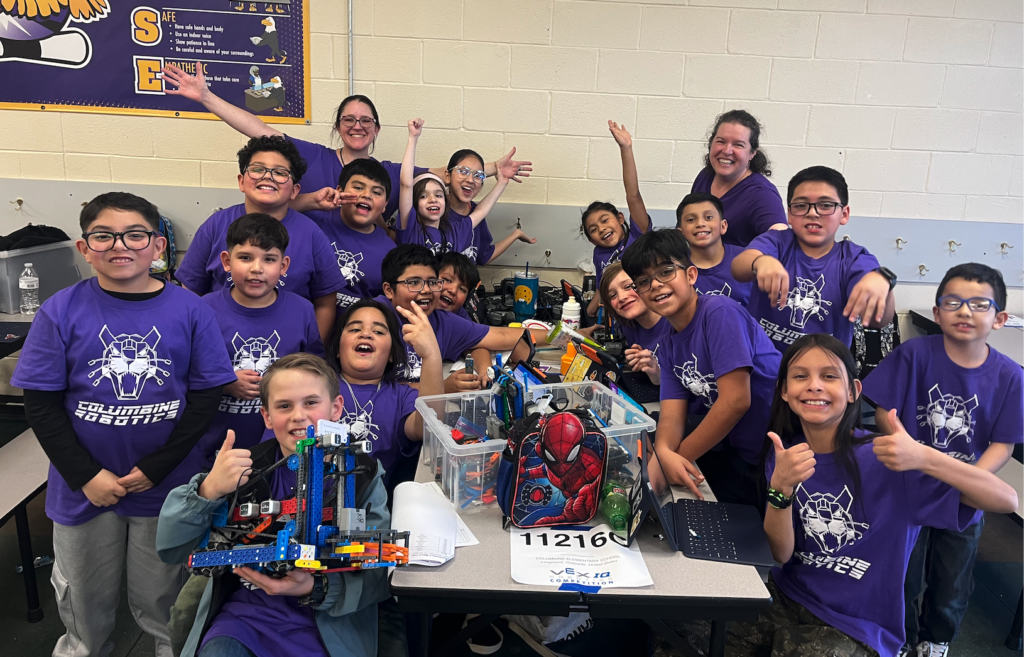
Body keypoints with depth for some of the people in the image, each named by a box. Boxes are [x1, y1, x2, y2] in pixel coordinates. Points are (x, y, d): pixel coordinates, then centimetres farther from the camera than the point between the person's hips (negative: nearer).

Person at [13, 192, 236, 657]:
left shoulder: (189, 310, -8)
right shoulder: (61, 312, -7)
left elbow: (206, 395, -7)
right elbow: (41, 404, -5)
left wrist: (157, 467, -13)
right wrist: (85, 475, -12)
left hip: (166, 487, -1)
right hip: (84, 488, 1)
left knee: (161, 608, 16)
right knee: (84, 610, 20)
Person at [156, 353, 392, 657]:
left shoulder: (363, 475, -2)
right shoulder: (245, 467, 2)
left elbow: (377, 575, -6)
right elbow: (170, 549, -2)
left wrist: (315, 589, -25)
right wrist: (208, 490, -21)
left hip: (327, 622, 0)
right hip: (244, 611, 1)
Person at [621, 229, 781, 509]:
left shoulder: (719, 312, -16)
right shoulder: (669, 345, 8)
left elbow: (736, 401, -22)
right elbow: (672, 416, 0)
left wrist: (679, 456, -14)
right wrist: (664, 452, -23)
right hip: (742, 457, 7)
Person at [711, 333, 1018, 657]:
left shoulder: (886, 458, -16)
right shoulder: (783, 453, -4)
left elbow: (1006, 500, -22)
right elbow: (780, 554, -9)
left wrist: (923, 457, -38)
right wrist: (780, 487, -27)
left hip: (854, 627, -3)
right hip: (785, 597, 3)